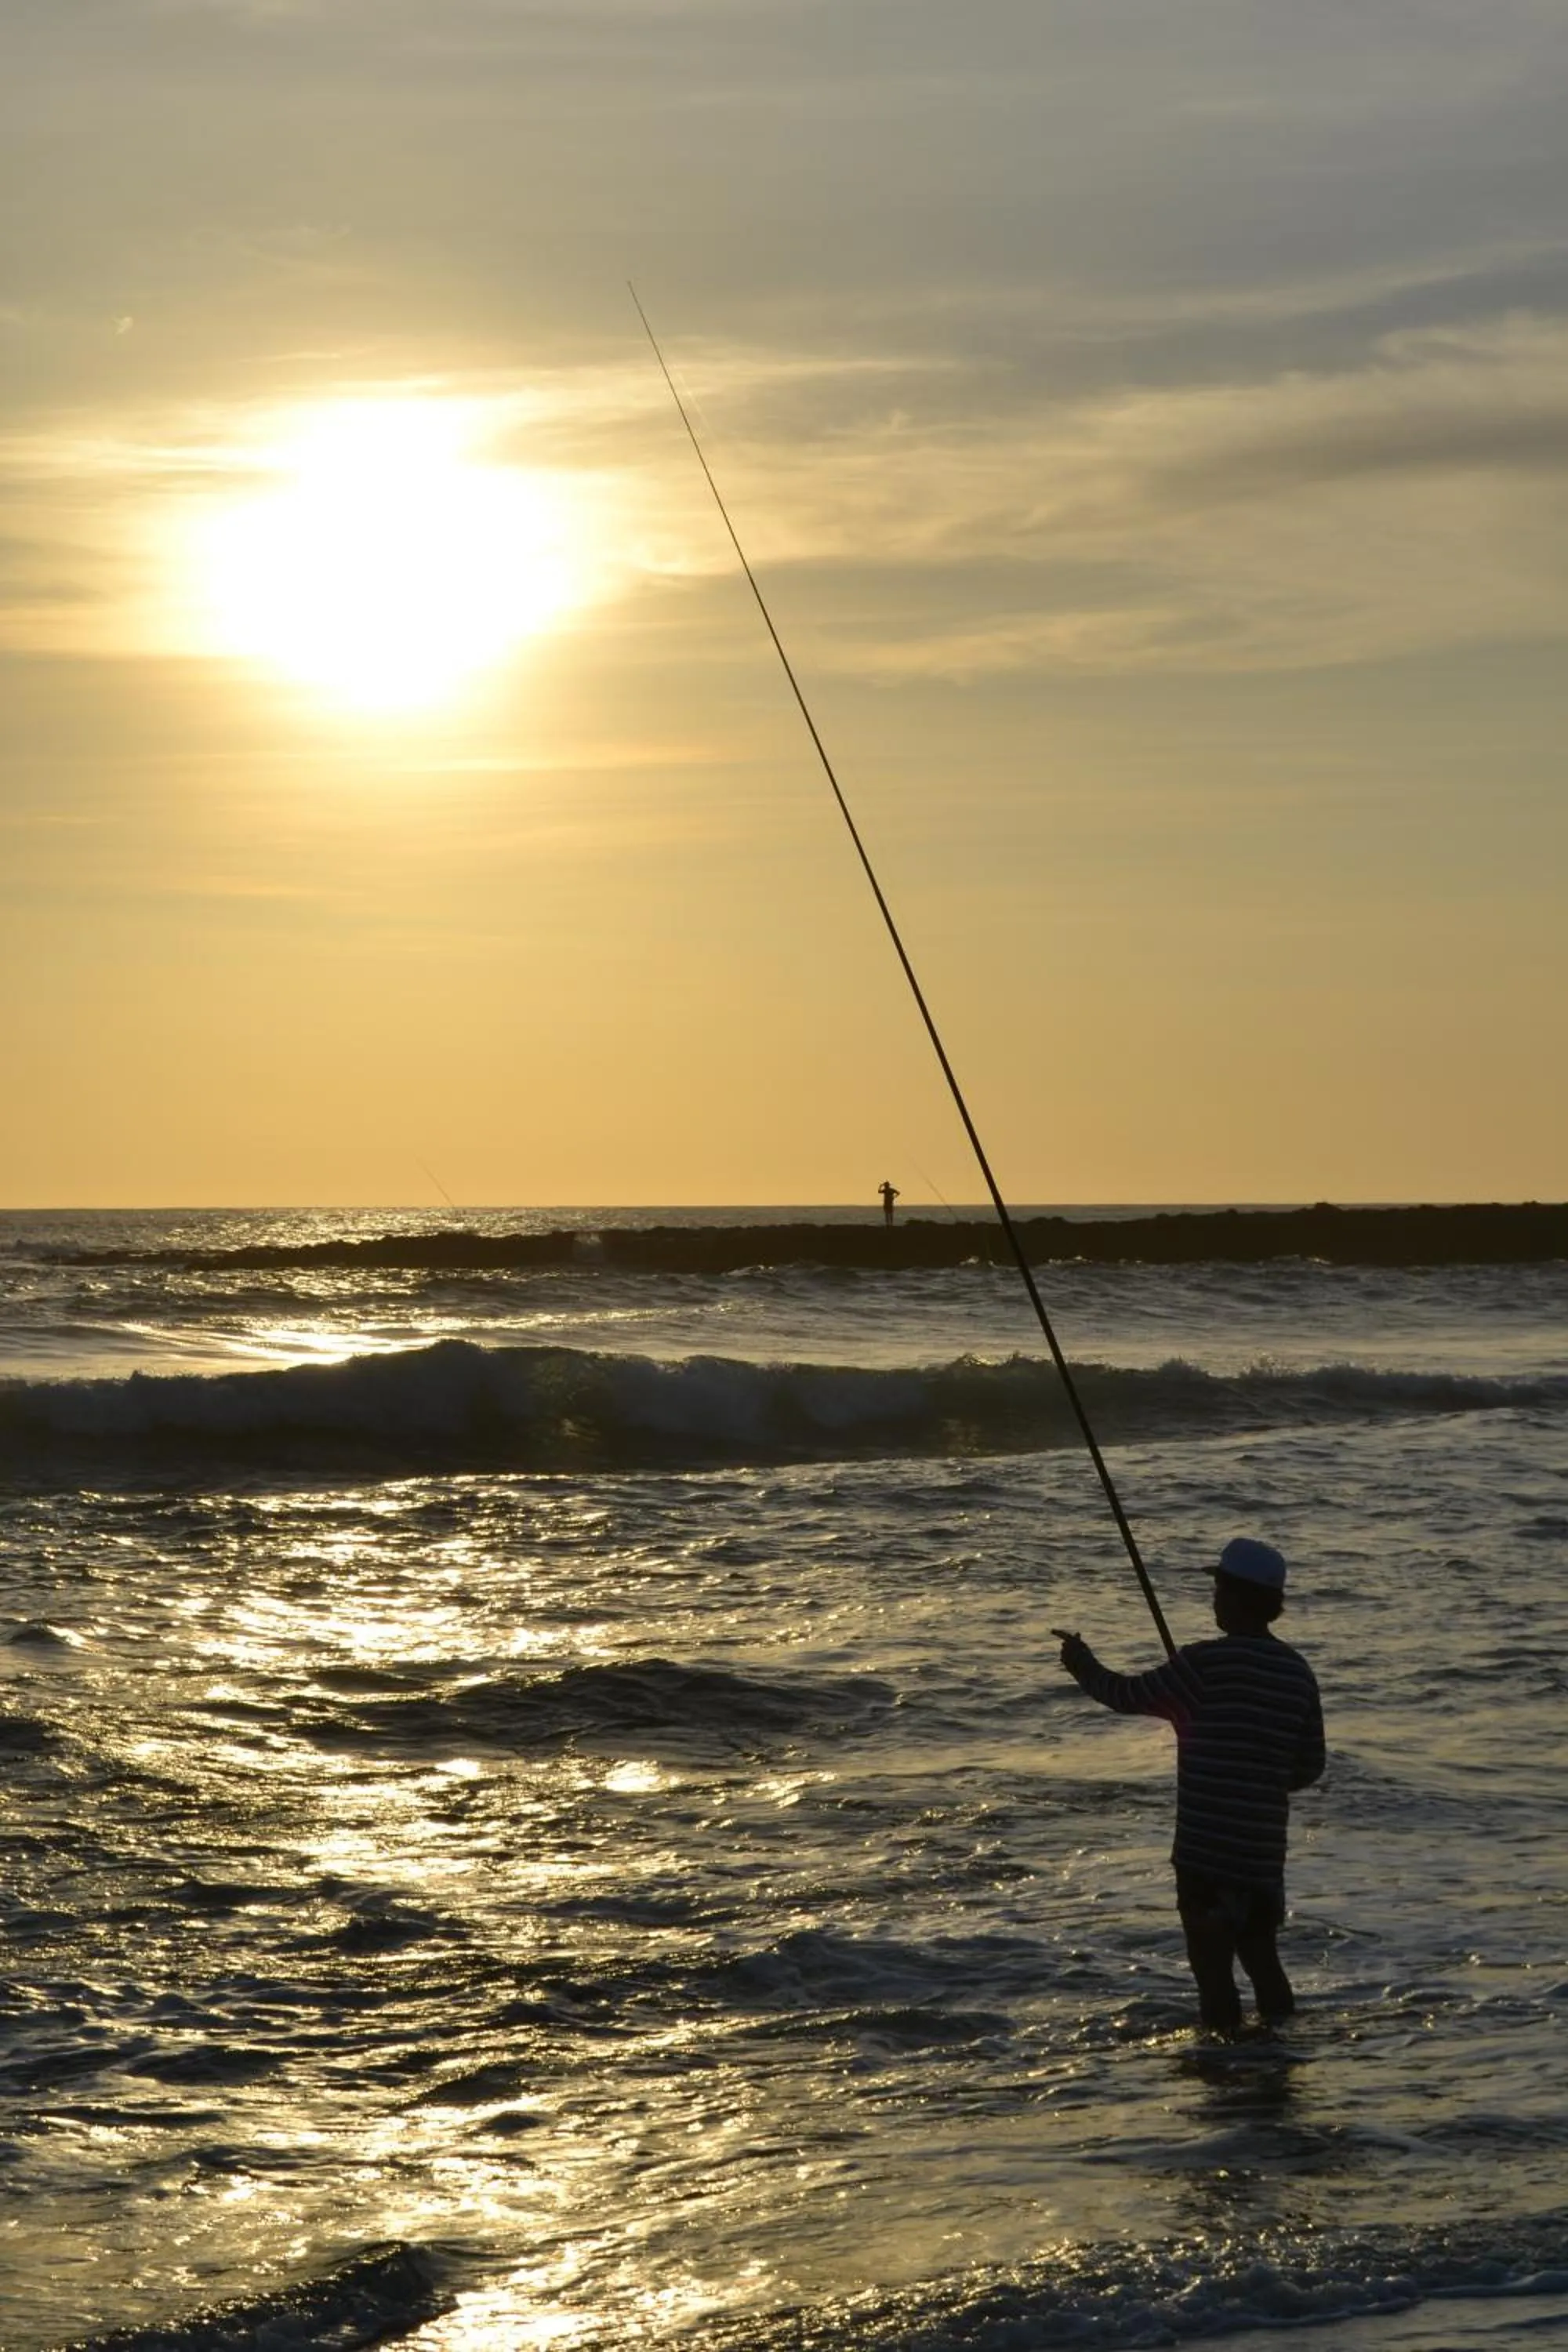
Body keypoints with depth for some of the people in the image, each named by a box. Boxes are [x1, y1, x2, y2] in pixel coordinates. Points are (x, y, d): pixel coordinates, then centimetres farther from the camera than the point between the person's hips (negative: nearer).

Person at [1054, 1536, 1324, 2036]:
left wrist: (1084, 1666, 14)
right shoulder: (1298, 1672, 6)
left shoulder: (1207, 1663, -14)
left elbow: (1129, 1696, -4)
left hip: (1207, 1849, -7)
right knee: (1260, 1956, 19)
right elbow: (1309, 1768, 10)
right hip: (1265, 1849, 7)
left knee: (1212, 1965, -1)